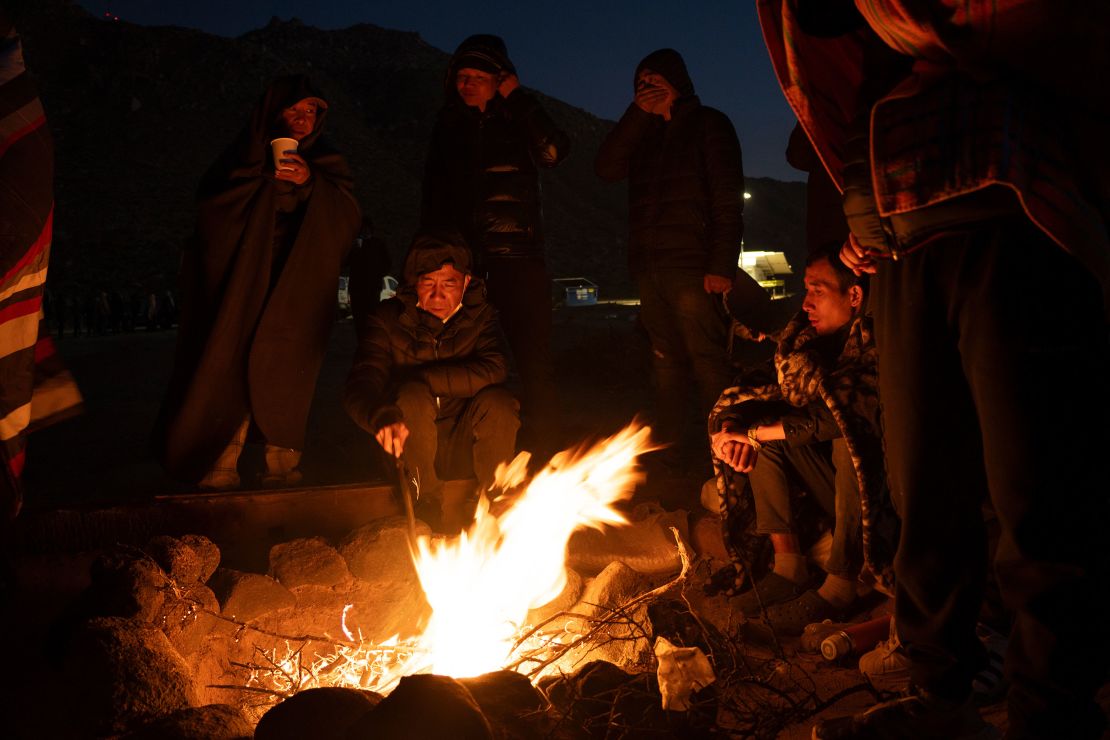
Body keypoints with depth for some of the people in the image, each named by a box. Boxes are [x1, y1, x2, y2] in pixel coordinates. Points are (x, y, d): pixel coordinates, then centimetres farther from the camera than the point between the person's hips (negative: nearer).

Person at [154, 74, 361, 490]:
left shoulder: (326, 163, 16)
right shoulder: (247, 156, 12)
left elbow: (347, 220, 4)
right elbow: (210, 209, 4)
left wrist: (310, 185, -11)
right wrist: (263, 177, -9)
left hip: (297, 290, 1)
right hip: (243, 288, 0)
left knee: (283, 375, -10)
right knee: (233, 372, -11)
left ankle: (282, 468, -6)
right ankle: (221, 469, -8)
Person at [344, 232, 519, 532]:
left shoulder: (480, 316, -3)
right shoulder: (388, 318, -9)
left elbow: (493, 370, -23)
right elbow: (358, 386, -23)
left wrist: (420, 377, -25)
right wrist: (383, 417, -46)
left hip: (463, 449, 1)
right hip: (410, 447, -1)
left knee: (498, 401, -28)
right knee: (412, 395, -31)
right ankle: (429, 505, -16)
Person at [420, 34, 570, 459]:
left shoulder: (517, 121, 7)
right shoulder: (448, 126, 16)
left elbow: (553, 151, -15)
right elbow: (433, 198, 20)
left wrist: (517, 99, -8)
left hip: (517, 257, -3)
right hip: (463, 259, 3)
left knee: (533, 357, -7)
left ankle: (545, 451, -2)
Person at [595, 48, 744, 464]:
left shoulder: (708, 125, 4)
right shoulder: (642, 133, 22)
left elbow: (727, 200, -4)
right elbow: (606, 169, 5)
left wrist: (722, 266, -15)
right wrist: (638, 114, -1)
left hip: (691, 266, -5)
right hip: (649, 266, 6)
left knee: (708, 362, -9)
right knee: (666, 364, 6)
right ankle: (664, 448, 10)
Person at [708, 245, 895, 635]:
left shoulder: (877, 343, -21)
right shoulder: (809, 339, 3)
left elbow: (835, 417, -31)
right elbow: (781, 399, 3)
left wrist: (751, 432, -24)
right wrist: (731, 427, -19)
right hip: (840, 487, 7)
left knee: (850, 435, -33)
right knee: (767, 428, -4)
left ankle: (839, 587, -27)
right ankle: (789, 566, -7)